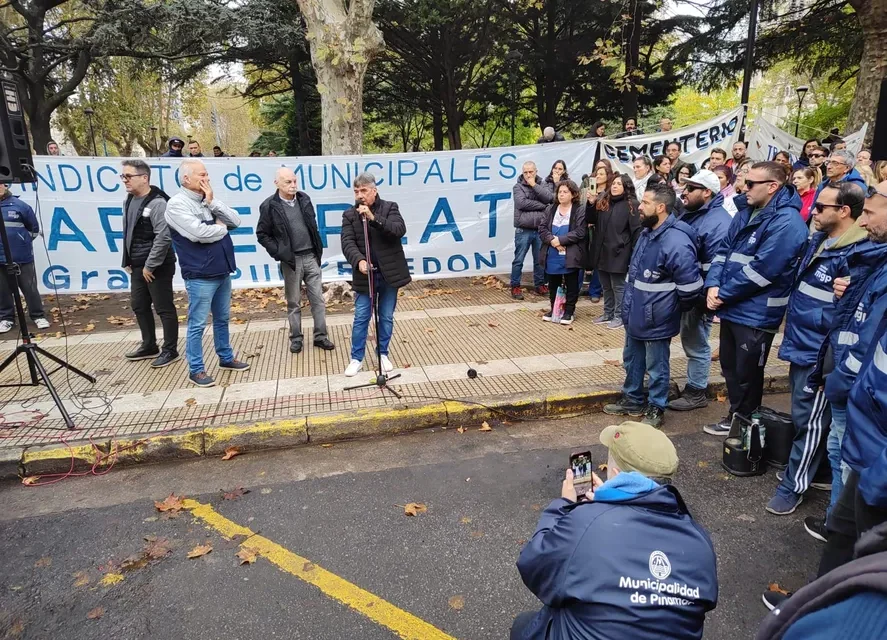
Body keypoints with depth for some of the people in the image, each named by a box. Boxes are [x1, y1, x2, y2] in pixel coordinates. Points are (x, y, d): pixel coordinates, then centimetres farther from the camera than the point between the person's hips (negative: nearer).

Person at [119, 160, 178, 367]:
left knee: (164, 308, 0)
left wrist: (150, 266, -19)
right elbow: (128, 234, 18)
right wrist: (128, 261, 13)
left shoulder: (157, 203, -17)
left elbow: (163, 238, -23)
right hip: (138, 266, 9)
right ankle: (149, 346, 31)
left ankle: (170, 350, 11)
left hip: (157, 267, -9)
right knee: (139, 306, 16)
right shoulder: (129, 201, 11)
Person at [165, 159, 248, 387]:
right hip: (200, 276, -7)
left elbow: (235, 221, 2)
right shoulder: (177, 204, -11)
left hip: (222, 272, 7)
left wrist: (213, 202, -8)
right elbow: (198, 233, -24)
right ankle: (196, 369, 12)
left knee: (222, 318, 18)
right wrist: (221, 228, -6)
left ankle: (226, 357, 32)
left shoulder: (209, 201, 12)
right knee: (198, 324, 1)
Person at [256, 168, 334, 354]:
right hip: (291, 260, -3)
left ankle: (321, 336, 14)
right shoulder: (269, 206, -8)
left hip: (311, 257, 4)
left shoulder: (304, 198, 5)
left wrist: (318, 248, 11)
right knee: (294, 302, 7)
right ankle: (296, 338, 20)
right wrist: (278, 252, -9)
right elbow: (262, 234, -1)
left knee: (318, 299, 5)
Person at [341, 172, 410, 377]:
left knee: (386, 317, 11)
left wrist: (373, 218, -27)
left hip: (389, 273, 0)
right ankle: (356, 358, 17)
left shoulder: (390, 207, -2)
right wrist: (359, 260, -30)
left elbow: (400, 230, -18)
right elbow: (347, 242, -10)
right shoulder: (349, 214, 1)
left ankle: (383, 354, 27)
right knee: (361, 318, 5)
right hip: (365, 275, 0)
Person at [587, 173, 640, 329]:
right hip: (601, 251, 6)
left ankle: (619, 316, 14)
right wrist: (590, 203, -7)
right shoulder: (603, 201, 9)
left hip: (618, 252, -6)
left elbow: (636, 230, -9)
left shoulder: (631, 205, -7)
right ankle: (608, 314, 27)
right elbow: (590, 220, 9)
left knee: (618, 286, 3)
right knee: (606, 286, 15)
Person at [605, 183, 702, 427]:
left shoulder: (676, 242, -25)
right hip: (635, 315, 9)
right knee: (632, 361, 22)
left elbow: (690, 286, -24)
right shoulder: (647, 233, 7)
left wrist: (676, 309, -7)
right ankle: (632, 400, 39)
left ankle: (656, 409, 26)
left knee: (656, 367, 9)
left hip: (656, 319, -9)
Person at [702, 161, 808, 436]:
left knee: (747, 374, 7)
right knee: (730, 366, 20)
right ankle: (735, 418, 37)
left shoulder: (786, 222, -19)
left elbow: (761, 269, -24)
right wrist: (713, 284, -7)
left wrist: (724, 294, -16)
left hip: (756, 313, -8)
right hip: (732, 307, 9)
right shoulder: (746, 212, 9)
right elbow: (724, 250, 9)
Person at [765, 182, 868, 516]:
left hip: (819, 352, -9)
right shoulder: (818, 241, 9)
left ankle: (793, 485, 15)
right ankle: (805, 467, 39)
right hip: (801, 344, 9)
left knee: (810, 421, 3)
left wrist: (812, 318, -16)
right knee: (803, 416, 21)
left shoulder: (856, 254, -19)